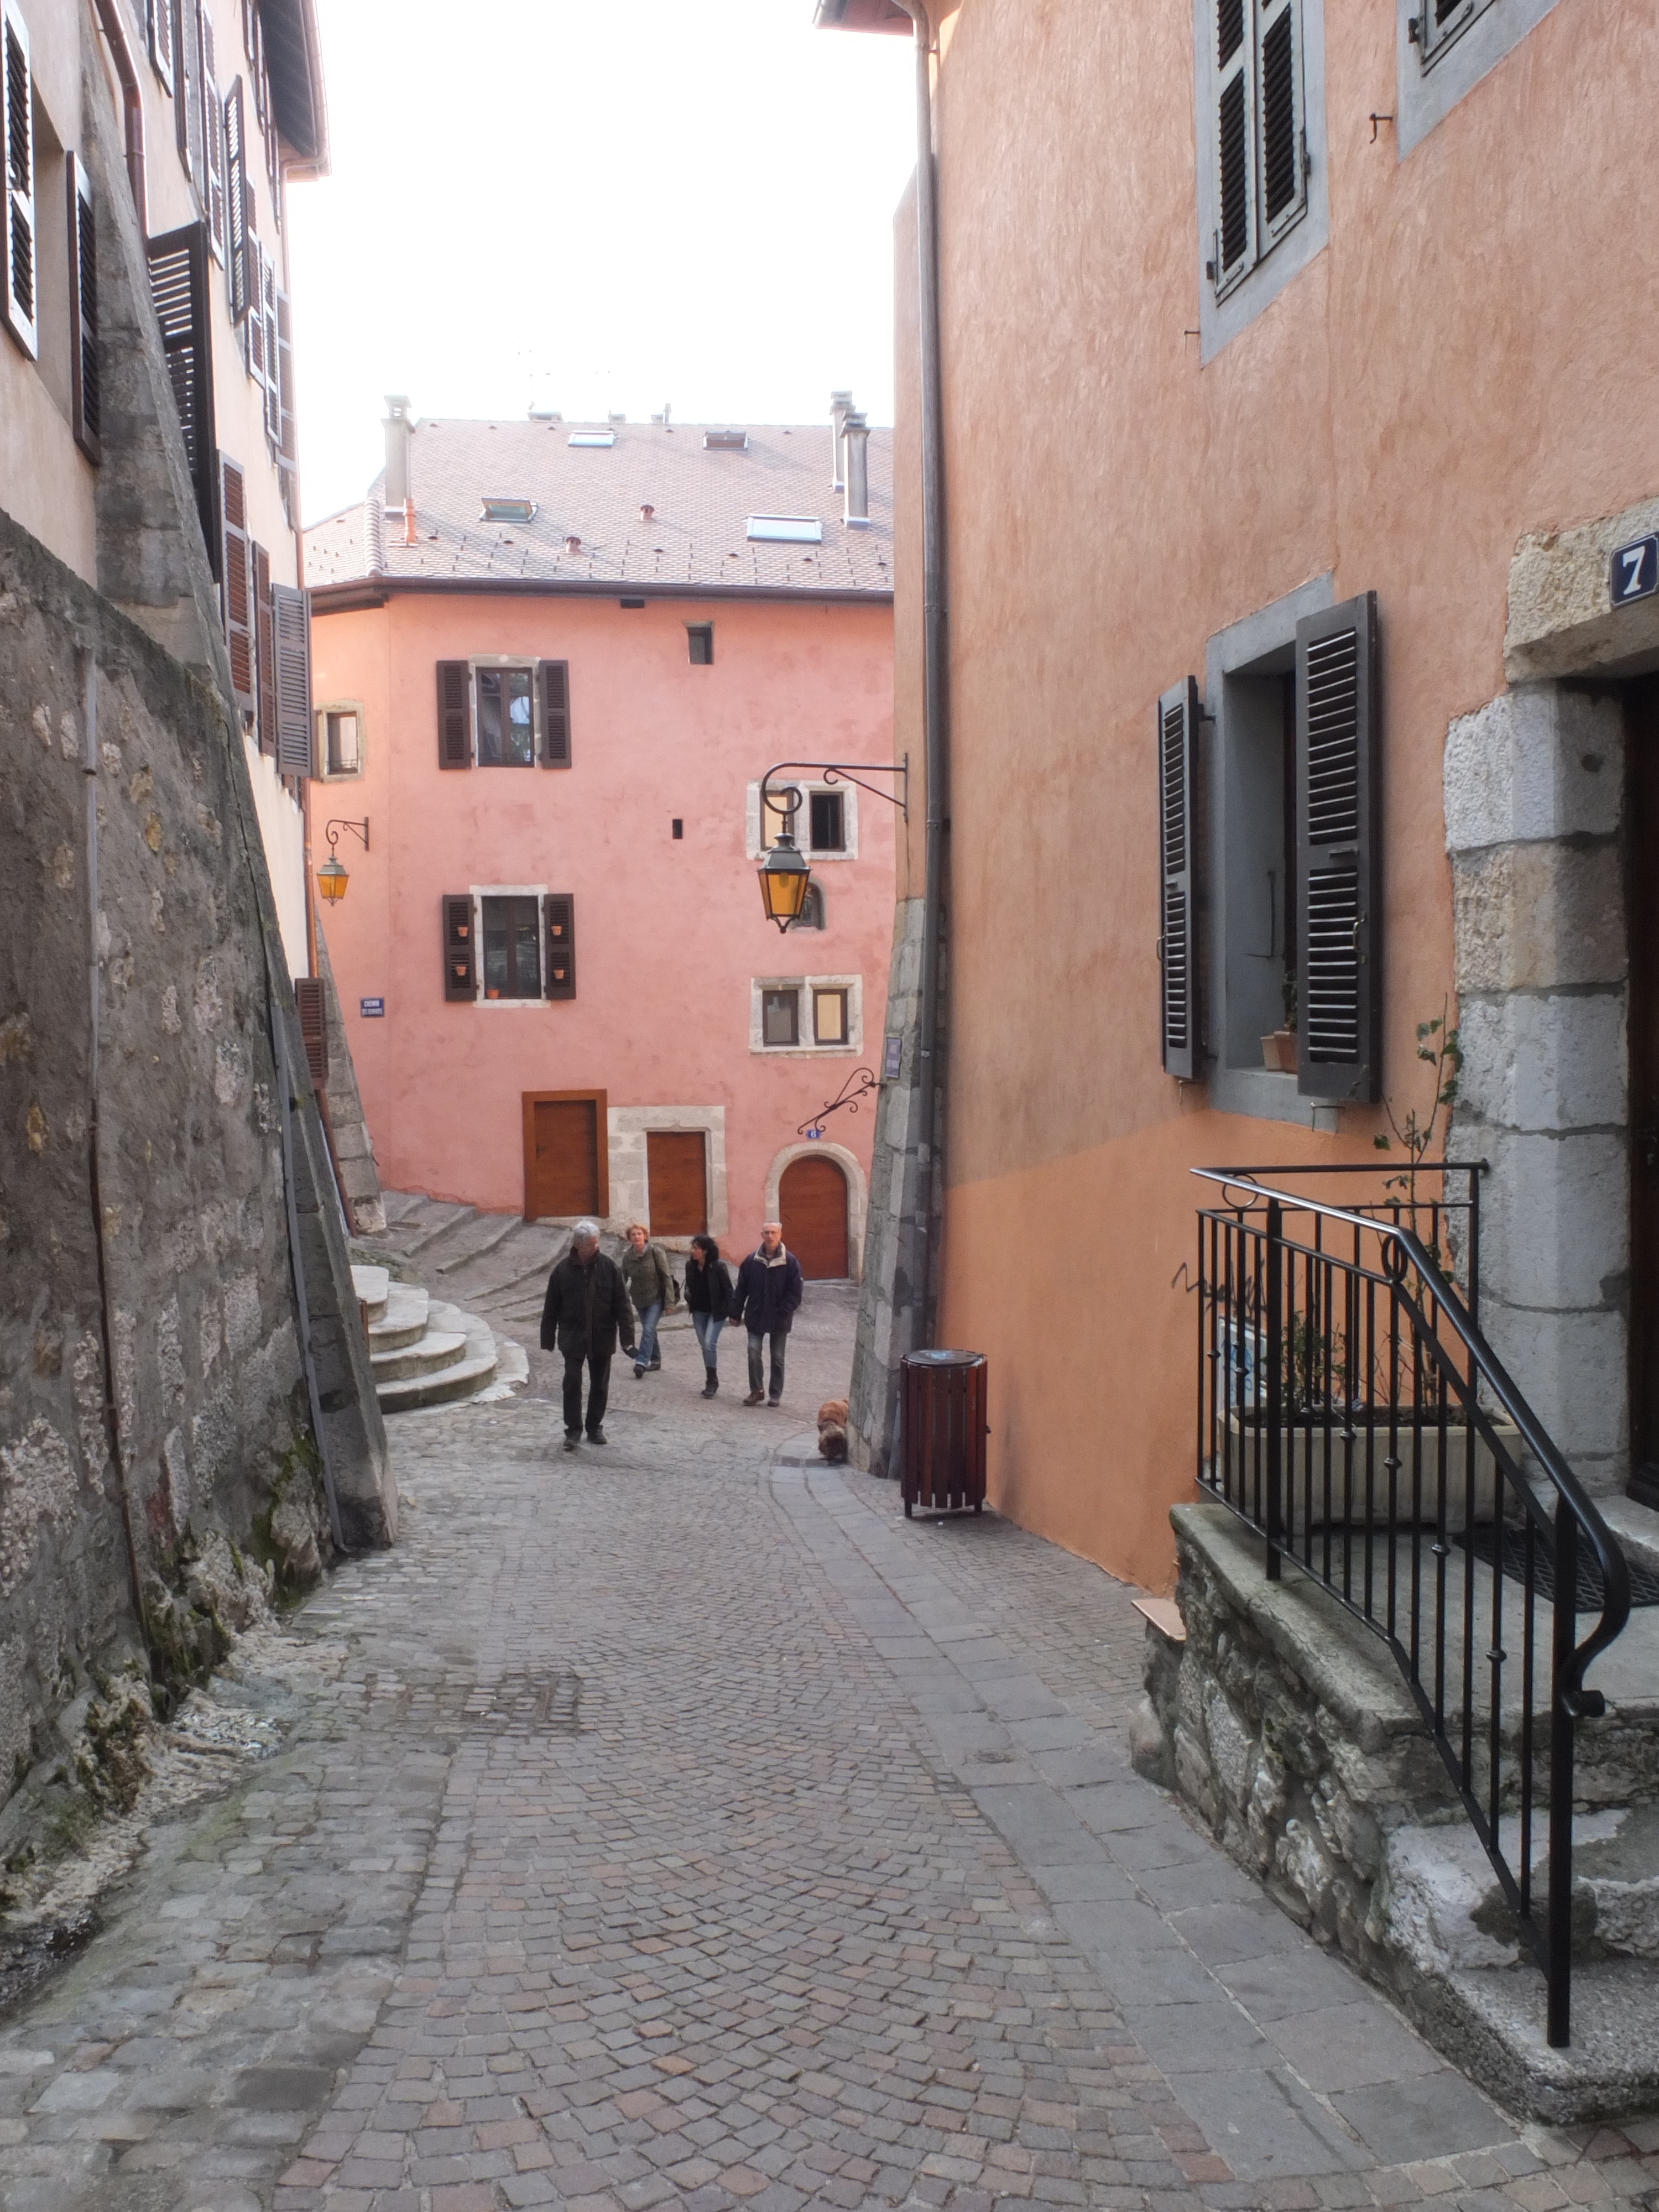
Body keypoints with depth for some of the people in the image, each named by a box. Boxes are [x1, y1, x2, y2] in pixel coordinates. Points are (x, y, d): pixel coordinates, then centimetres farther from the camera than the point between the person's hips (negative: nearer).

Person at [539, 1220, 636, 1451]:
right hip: (573, 1337, -1)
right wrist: (548, 1339, 4)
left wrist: (627, 1337, -8)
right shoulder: (563, 1270, -5)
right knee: (572, 1383, -6)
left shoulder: (609, 1268, -4)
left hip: (602, 1338, 1)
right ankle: (573, 1431, 3)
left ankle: (595, 1427, 24)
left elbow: (622, 1305, -3)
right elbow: (551, 1308, 2)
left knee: (600, 1386, 10)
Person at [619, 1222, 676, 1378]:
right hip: (639, 1300, 5)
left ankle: (641, 1362, -21)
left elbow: (667, 1276, -12)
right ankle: (655, 1360, 30)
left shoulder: (656, 1252, -14)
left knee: (648, 1329, -16)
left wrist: (670, 1301, -14)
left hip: (656, 1299, -4)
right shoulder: (628, 1256, -3)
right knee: (649, 1330, 15)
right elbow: (623, 1279, 4)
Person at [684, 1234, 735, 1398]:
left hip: (716, 1311, -6)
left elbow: (728, 1290, -12)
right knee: (705, 1346, 11)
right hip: (699, 1311, 6)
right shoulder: (690, 1266, -1)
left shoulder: (719, 1267, -18)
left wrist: (732, 1314, -12)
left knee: (709, 1345, -15)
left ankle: (712, 1381, -1)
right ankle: (712, 1381, 23)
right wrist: (688, 1295, -8)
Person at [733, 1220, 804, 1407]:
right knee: (754, 1352, -6)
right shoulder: (752, 1260, -1)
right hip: (756, 1316, 1)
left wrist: (784, 1313, -16)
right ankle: (756, 1391, 8)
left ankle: (775, 1394, 18)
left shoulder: (790, 1262, -7)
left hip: (779, 1319, -1)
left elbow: (795, 1293, -6)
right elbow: (742, 1289, 5)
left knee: (778, 1357, 7)